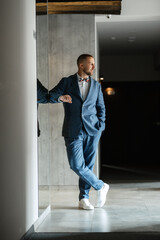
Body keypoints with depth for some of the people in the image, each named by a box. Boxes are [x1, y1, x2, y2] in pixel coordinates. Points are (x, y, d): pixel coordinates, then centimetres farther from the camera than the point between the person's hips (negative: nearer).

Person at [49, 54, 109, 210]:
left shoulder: (96, 85, 15)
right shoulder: (67, 82, 6)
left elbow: (101, 107, 18)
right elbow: (50, 96, -3)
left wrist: (101, 125, 3)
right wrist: (60, 97, -26)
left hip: (92, 130, 2)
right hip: (73, 131, -2)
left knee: (88, 165, 2)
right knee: (76, 165, -10)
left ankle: (83, 198, 14)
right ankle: (100, 186, 10)